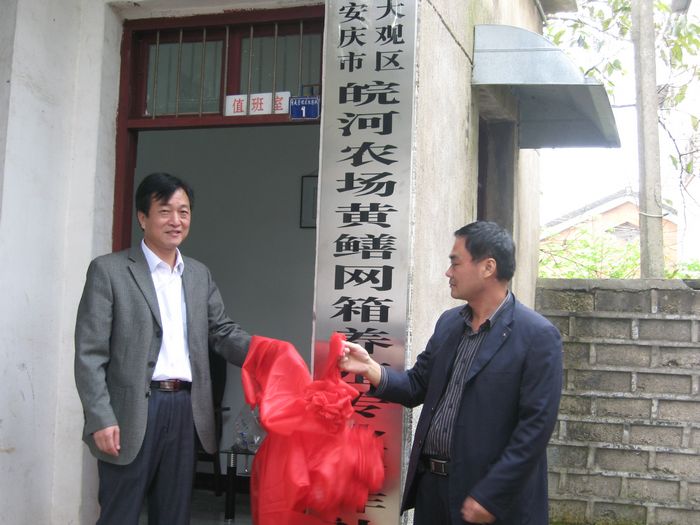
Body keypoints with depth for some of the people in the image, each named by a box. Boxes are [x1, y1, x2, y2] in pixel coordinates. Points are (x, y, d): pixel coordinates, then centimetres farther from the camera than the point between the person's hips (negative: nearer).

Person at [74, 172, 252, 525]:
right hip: (132, 413, -5)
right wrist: (101, 419, -15)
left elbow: (223, 333, 11)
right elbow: (89, 354, -7)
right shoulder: (109, 271, -3)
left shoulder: (200, 275, 14)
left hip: (185, 409, 5)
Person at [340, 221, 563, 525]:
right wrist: (370, 369, -5)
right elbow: (417, 387, 12)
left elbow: (536, 425, -16)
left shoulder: (538, 337, -12)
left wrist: (490, 497, -17)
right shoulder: (448, 323, 9)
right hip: (431, 483, 6)